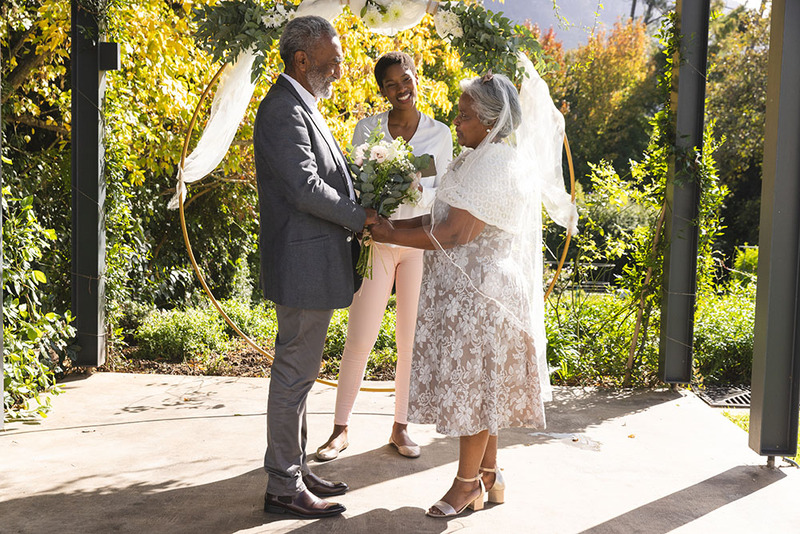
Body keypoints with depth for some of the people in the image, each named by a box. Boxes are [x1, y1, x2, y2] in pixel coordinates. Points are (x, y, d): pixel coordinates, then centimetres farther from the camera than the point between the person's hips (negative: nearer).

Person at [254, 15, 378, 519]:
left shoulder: (301, 107, 18)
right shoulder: (284, 109, -16)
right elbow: (305, 188, -22)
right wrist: (361, 217, -12)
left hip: (314, 263, 11)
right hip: (303, 265, -11)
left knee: (298, 372, 16)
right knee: (295, 374, -2)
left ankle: (296, 470, 29)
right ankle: (284, 487, 9)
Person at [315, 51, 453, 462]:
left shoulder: (439, 134, 5)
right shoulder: (367, 128, 4)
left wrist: (416, 192, -16)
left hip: (420, 243, 1)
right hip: (376, 241, -1)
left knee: (411, 340, 6)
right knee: (359, 339, -2)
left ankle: (400, 427, 21)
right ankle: (340, 428, 12)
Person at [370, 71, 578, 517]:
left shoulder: (496, 167, -20)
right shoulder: (480, 158, 12)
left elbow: (454, 235, -24)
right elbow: (445, 217, 13)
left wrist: (393, 236, -16)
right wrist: (394, 224, 2)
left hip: (480, 293, -10)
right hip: (469, 289, 10)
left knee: (474, 383, 1)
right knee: (478, 384, 15)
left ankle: (467, 485, 16)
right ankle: (489, 477, 28)